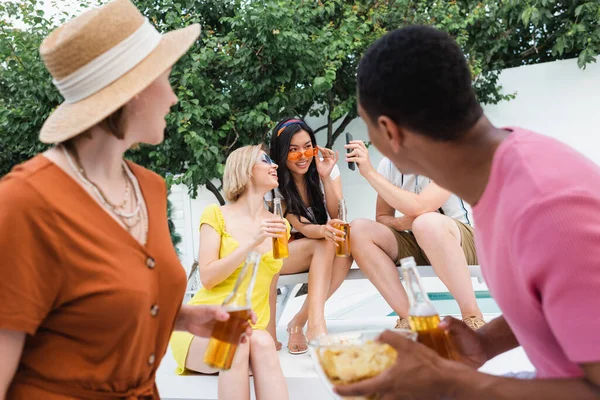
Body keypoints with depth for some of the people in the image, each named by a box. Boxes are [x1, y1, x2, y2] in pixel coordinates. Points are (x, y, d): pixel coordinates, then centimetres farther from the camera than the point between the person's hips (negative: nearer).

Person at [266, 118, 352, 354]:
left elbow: (339, 217, -13)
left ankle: (300, 322, -26)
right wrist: (323, 230, -46)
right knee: (326, 244, -34)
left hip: (322, 250, 3)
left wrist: (325, 177, -24)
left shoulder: (327, 168, -5)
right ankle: (316, 324, -42)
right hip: (283, 252, -3)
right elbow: (302, 228, -23)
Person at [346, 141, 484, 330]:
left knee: (426, 222, -38)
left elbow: (419, 208, -31)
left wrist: (370, 172, -28)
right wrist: (399, 223, -17)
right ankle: (409, 317, -18)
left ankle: (473, 317, -25)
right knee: (358, 229, -17)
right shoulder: (389, 165, 1)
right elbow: (382, 217, 8)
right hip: (416, 247, 6)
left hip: (463, 242, -6)